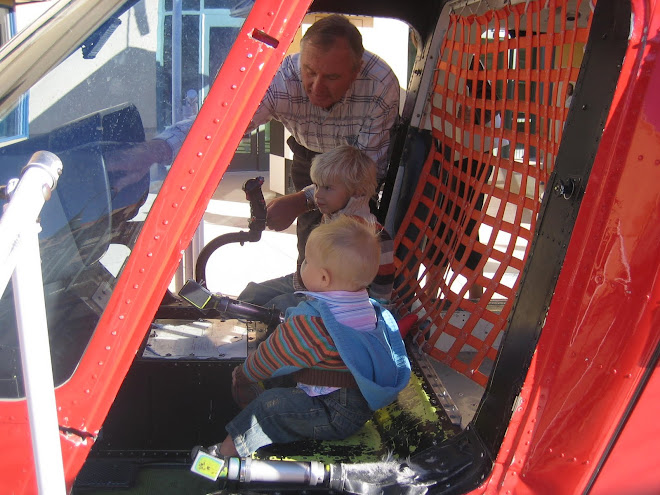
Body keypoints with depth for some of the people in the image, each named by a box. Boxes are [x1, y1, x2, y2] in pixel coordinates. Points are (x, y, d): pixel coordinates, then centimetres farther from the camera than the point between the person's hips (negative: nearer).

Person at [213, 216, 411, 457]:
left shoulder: (310, 322, -22)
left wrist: (243, 374, 9)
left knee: (268, 406, -15)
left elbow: (273, 356, -9)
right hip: (364, 404, 10)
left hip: (337, 415, -10)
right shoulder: (368, 308, 3)